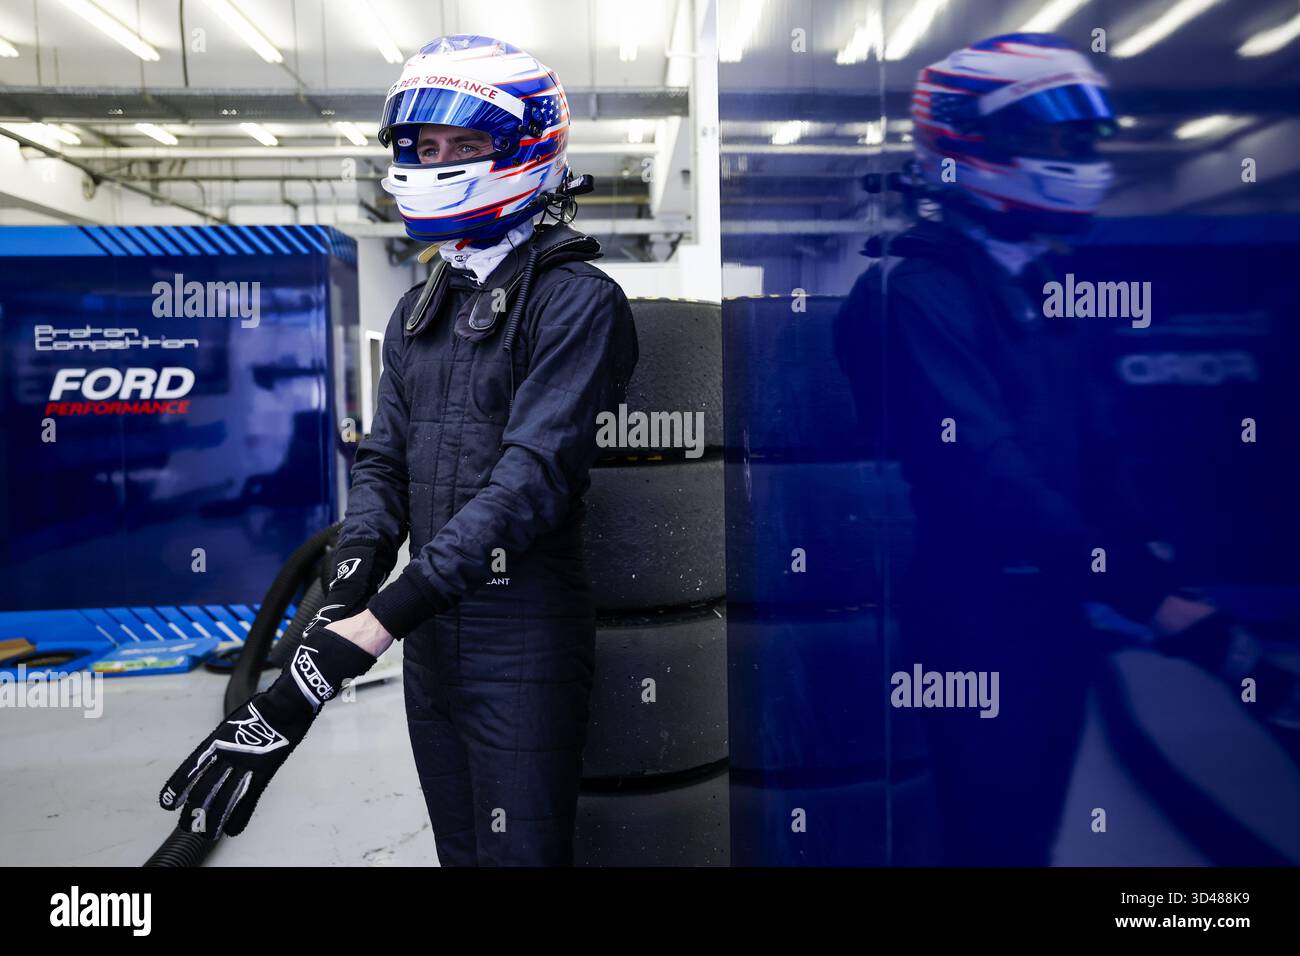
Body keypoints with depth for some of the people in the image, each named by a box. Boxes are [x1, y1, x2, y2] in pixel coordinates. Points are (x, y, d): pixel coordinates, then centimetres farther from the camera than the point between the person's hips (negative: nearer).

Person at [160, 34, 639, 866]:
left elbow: (534, 475, -23)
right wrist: (345, 596, -10)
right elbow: (385, 462, 9)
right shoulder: (419, 312, 12)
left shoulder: (575, 299, -12)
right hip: (430, 635, 7)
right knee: (460, 852, 21)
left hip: (525, 640, -7)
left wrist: (371, 627, -28)